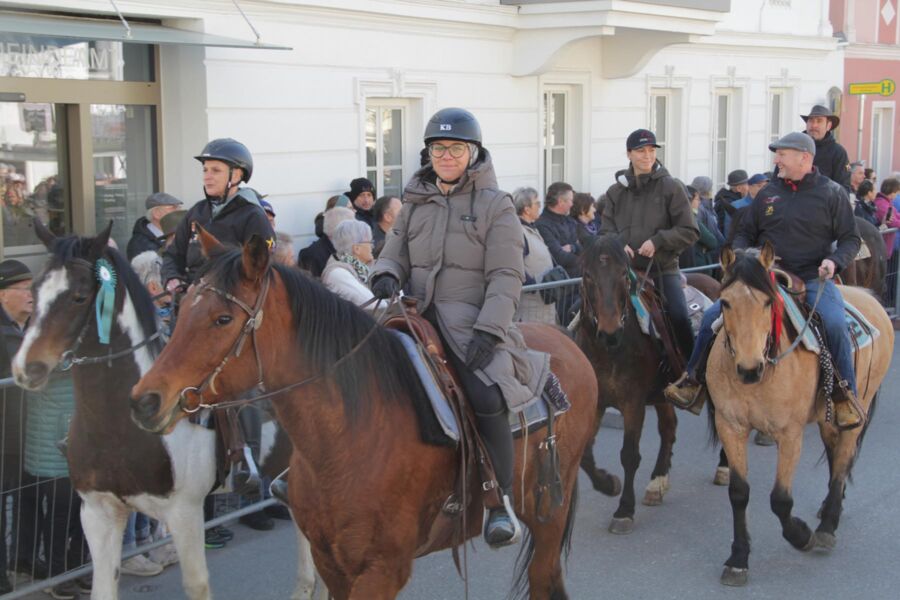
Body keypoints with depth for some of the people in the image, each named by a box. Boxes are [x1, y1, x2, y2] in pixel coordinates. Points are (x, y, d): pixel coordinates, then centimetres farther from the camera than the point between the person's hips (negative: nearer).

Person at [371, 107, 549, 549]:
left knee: (486, 398, -28)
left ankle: (502, 503, -14)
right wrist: (387, 275, -9)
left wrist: (488, 331, -18)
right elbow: (393, 254, 17)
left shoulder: (495, 205, 1)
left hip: (473, 323, -5)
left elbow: (506, 277, -5)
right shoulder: (415, 203, 15)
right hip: (418, 316, 5)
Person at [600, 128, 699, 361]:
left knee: (679, 319, -13)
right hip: (626, 269, 3)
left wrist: (658, 241, -17)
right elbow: (605, 230, 12)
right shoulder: (616, 191, 10)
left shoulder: (671, 187, -1)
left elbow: (690, 232, -4)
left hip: (663, 269, -3)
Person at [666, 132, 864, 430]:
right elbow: (746, 233, 18)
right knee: (712, 316, -9)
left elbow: (850, 238, 3)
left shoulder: (832, 193, 1)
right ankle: (692, 379, 6)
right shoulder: (768, 193, 10)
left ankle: (846, 394, -11)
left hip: (813, 279, -3)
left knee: (835, 324, -30)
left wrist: (834, 261, -17)